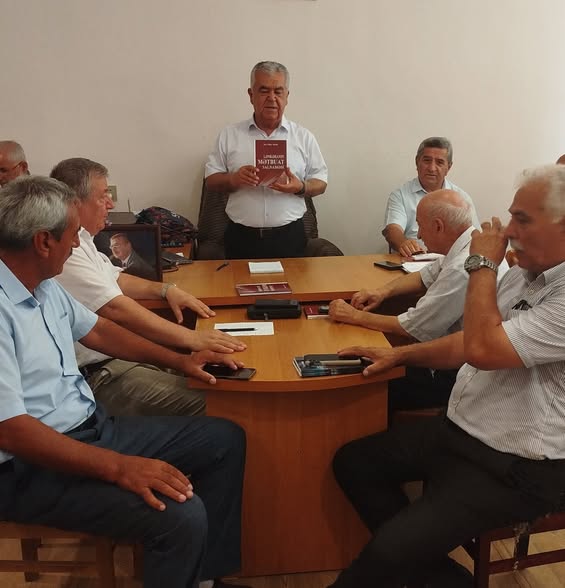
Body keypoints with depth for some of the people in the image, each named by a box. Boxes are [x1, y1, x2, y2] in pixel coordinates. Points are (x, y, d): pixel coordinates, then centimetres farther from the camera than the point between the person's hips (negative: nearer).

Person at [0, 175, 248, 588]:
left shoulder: (44, 284, 5)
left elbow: (96, 329, 20)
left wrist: (179, 360, 14)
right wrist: (117, 467, -29)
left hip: (92, 428, 10)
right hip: (35, 467, -10)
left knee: (225, 439, 9)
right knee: (181, 516, -29)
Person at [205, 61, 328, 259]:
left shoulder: (304, 137, 6)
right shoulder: (229, 135, 6)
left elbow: (320, 183, 7)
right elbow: (211, 181, 7)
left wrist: (300, 188, -14)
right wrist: (234, 179, -15)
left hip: (289, 237, 0)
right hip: (242, 238, 0)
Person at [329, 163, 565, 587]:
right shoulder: (523, 273, 7)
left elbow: (484, 349, -30)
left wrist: (483, 265, -18)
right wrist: (398, 355, 8)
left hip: (514, 468, -9)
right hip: (458, 429, 10)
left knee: (389, 551, -21)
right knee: (352, 463, 11)